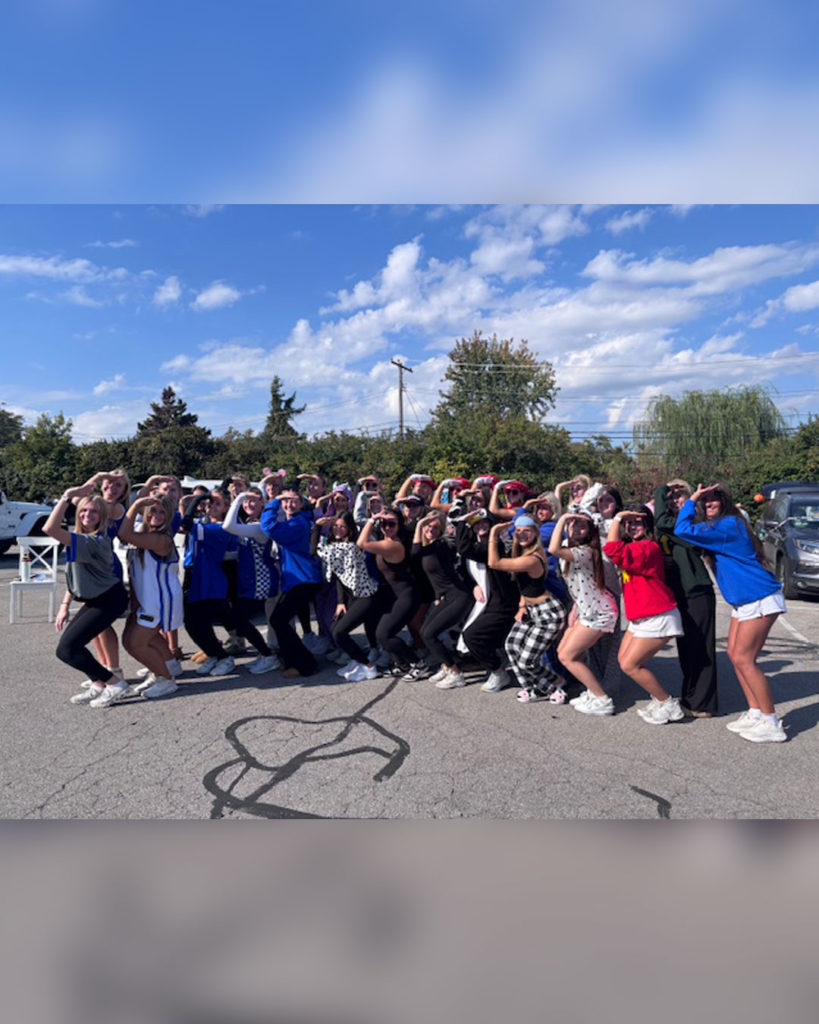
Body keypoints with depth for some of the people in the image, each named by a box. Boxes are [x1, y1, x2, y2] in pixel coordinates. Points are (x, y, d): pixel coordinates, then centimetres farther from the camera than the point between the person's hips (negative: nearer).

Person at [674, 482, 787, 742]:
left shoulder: (729, 525, -18)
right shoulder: (716, 526, 11)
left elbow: (682, 530, -25)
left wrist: (690, 500, -14)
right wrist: (694, 501, 6)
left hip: (760, 599, -10)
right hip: (745, 601, 10)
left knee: (743, 659, -9)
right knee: (734, 654, 9)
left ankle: (772, 724, 0)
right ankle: (755, 713, 18)